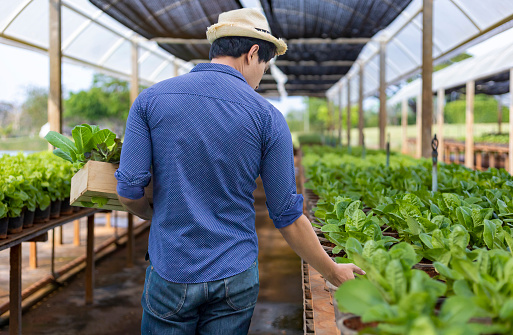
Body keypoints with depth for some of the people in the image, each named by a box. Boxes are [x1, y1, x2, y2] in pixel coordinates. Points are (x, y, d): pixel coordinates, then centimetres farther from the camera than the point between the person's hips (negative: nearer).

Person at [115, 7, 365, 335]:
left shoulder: (150, 99, -5)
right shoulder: (268, 117, -8)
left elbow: (129, 191, -7)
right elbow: (288, 217, -6)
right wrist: (333, 272, 8)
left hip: (171, 274, 1)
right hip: (235, 277, 0)